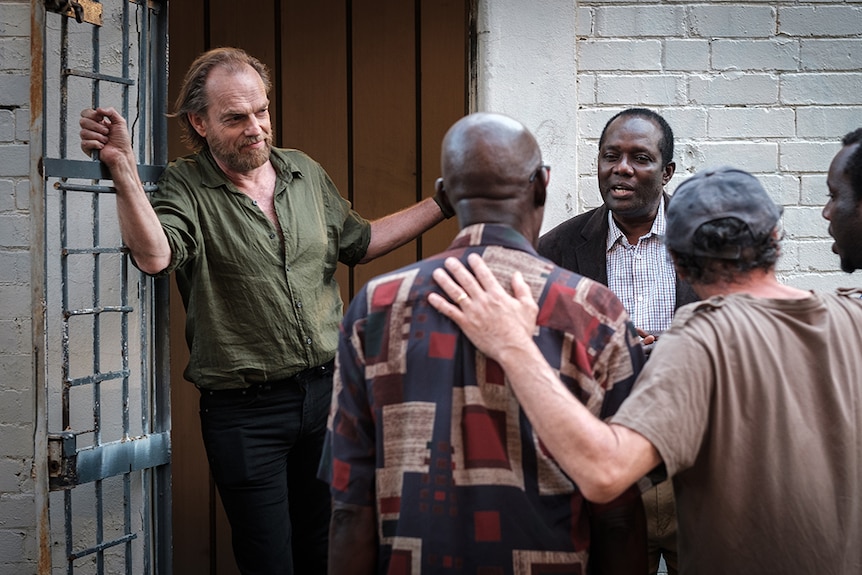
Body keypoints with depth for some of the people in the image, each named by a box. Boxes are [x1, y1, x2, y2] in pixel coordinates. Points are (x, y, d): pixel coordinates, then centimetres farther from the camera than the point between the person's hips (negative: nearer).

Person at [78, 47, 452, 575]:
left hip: (326, 390, 5)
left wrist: (444, 203, 16)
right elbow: (155, 256, -29)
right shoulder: (186, 187, -10)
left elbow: (359, 243, 19)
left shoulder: (307, 174, 7)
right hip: (245, 411, -5)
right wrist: (123, 169, -39)